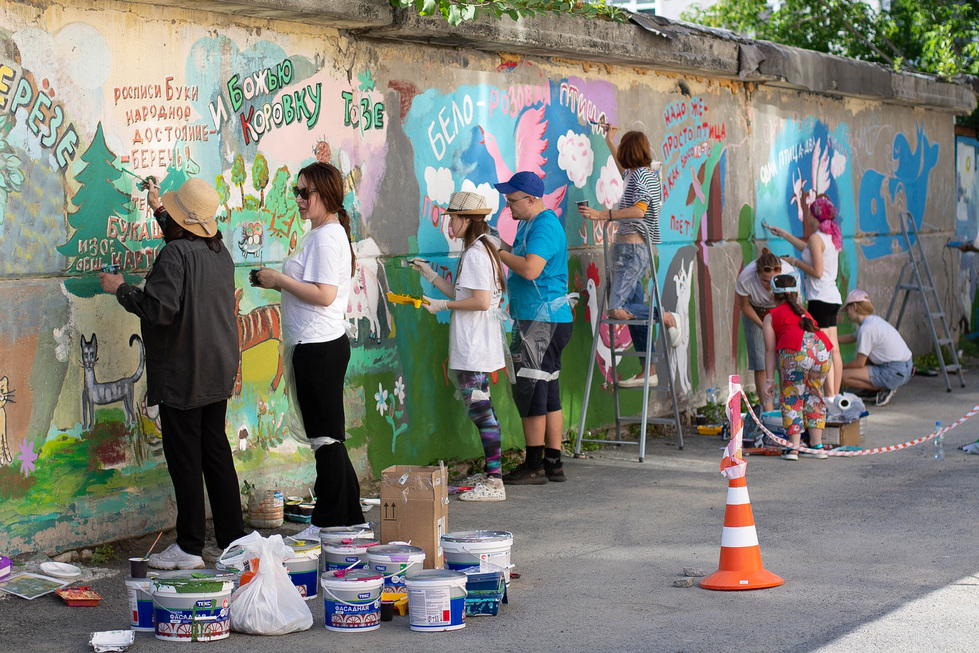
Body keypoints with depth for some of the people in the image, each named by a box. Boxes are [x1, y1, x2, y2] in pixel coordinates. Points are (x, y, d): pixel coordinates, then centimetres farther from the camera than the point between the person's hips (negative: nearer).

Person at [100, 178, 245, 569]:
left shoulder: (175, 254, -18)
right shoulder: (220, 251, 7)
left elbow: (161, 309, -24)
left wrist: (120, 290, -10)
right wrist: (160, 211, 37)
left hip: (182, 377, -8)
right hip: (219, 373, 8)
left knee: (184, 459, -1)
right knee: (216, 452, 14)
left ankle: (189, 547, 4)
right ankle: (233, 537, 19)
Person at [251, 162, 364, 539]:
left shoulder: (327, 237, -15)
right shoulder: (318, 234, 17)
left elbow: (323, 295, -23)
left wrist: (280, 279, -15)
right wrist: (275, 283, 10)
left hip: (320, 348, -11)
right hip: (316, 344, 11)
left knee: (325, 436, -3)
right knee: (327, 437, 14)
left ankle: (329, 522, 4)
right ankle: (348, 516, 21)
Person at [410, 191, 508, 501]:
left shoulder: (475, 254, -16)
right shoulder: (483, 249, 15)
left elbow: (481, 301, -23)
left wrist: (443, 305, -13)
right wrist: (431, 275, 20)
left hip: (474, 348, -11)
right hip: (477, 347, 11)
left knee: (480, 409, -9)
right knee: (481, 408, 16)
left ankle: (494, 484, -9)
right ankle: (491, 473, 23)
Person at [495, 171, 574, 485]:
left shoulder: (544, 226, -16)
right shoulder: (530, 224, 16)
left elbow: (530, 269, -28)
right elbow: (523, 263, 24)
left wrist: (501, 253, -15)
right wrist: (503, 246, 9)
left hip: (543, 321, -10)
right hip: (535, 319, 10)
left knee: (530, 391, -7)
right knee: (547, 391, 11)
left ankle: (534, 466, -2)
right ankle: (553, 464, 16)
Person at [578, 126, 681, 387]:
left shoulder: (641, 175, -11)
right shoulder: (637, 174, 16)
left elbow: (639, 209, -25)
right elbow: (623, 168, 40)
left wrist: (601, 215, -30)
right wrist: (609, 141, 49)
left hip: (632, 250, -10)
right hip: (631, 250, 10)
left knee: (617, 310, -20)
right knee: (634, 310, 8)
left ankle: (666, 317, -8)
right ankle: (647, 371, 9)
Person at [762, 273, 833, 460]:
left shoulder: (771, 316, 24)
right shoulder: (804, 313, 39)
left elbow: (770, 350, 17)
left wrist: (770, 380, 16)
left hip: (795, 351, -4)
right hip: (821, 347, 4)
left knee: (791, 398, 9)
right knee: (813, 395, 22)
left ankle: (794, 447, 1)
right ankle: (817, 445, 21)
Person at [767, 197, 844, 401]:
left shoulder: (816, 237, -12)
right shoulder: (832, 236, 14)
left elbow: (817, 271, -17)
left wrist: (795, 262, -3)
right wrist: (784, 235, 40)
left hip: (820, 298, -9)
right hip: (833, 297, 9)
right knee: (834, 349, 9)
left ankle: (830, 397, -9)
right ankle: (836, 395, 12)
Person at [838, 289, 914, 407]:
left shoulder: (866, 329, -16)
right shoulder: (875, 320, 12)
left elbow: (859, 363, -12)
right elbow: (851, 337, 30)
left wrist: (841, 366, 5)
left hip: (894, 373, -10)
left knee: (844, 376, -11)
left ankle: (885, 389, -5)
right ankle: (885, 387, 14)